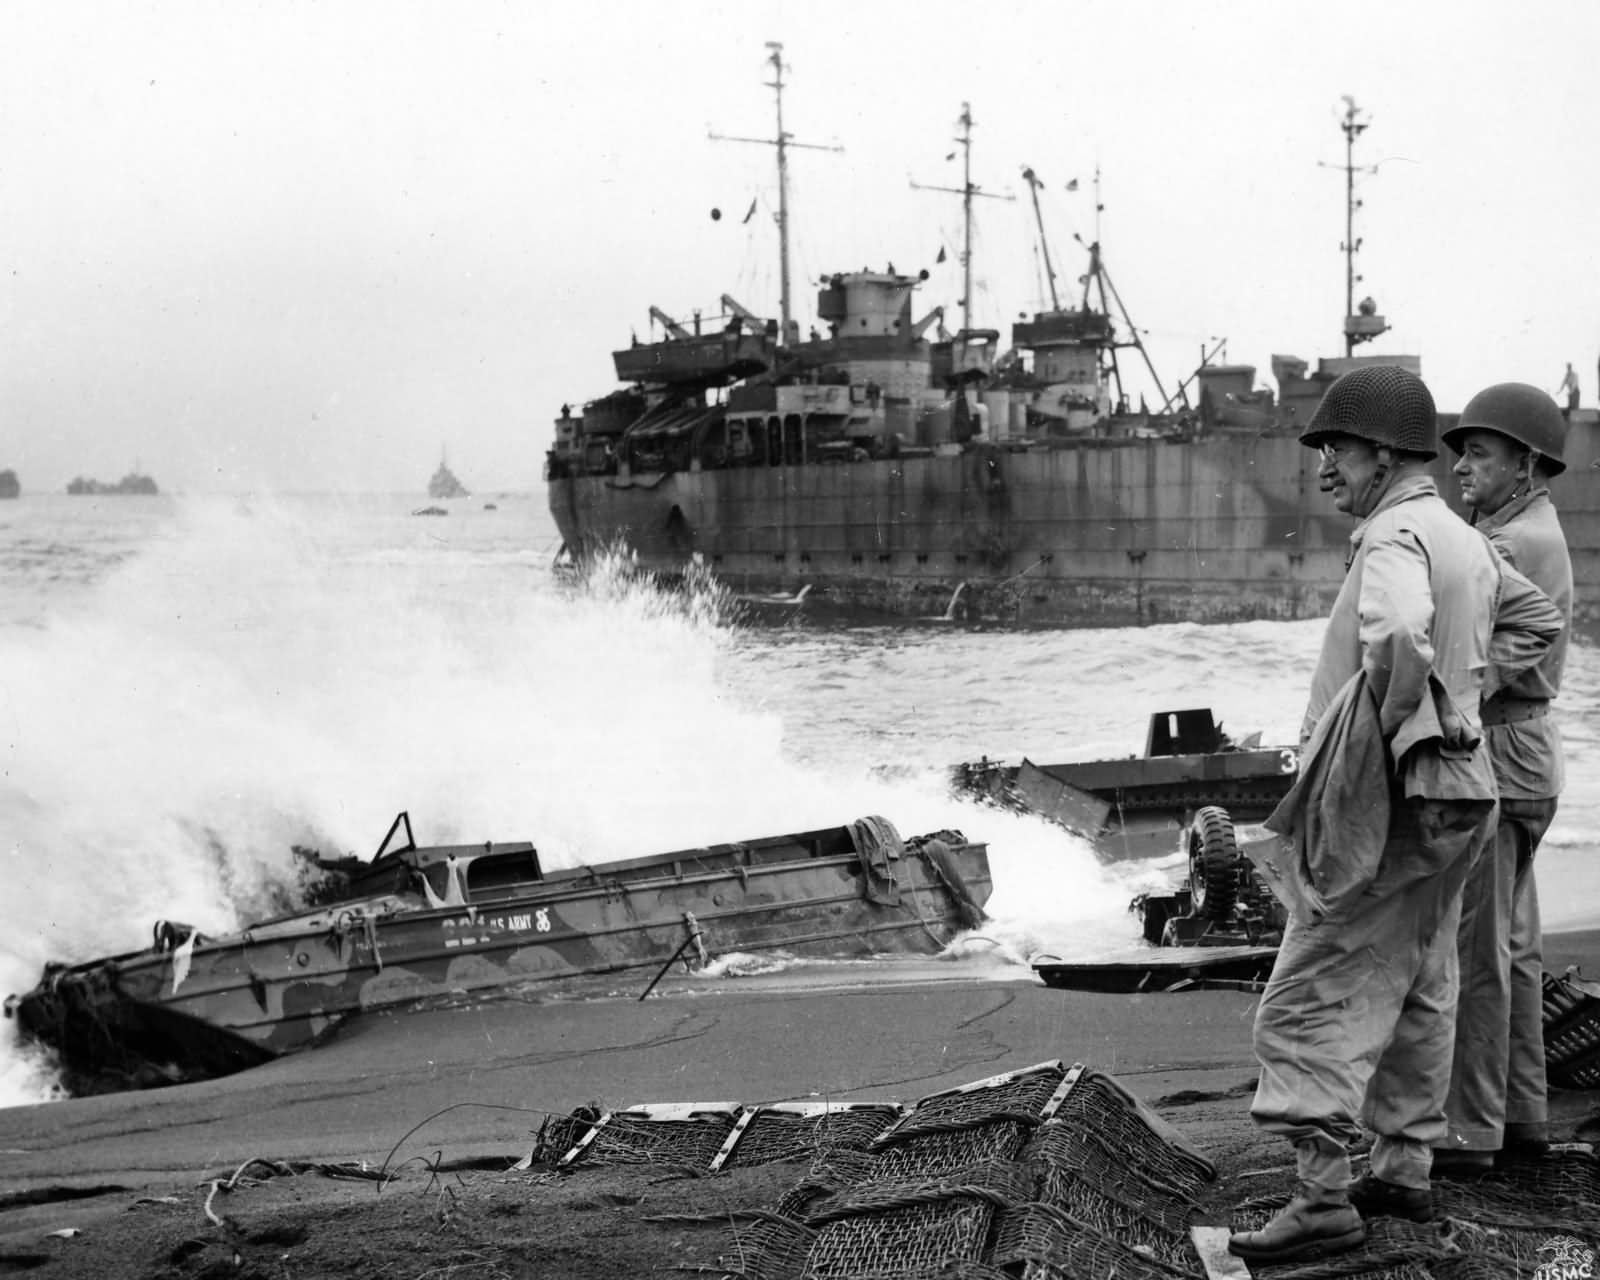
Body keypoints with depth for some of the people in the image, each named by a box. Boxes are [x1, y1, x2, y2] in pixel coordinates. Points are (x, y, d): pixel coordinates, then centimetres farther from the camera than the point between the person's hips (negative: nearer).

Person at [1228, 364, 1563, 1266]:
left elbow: (1400, 633, -38)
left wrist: (1391, 725, -23)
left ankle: (1324, 1200, -9)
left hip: (1390, 799, -10)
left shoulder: (1396, 534, -17)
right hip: (1455, 793, 10)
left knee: (1311, 1005, -7)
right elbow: (1535, 618, 28)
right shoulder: (1465, 539, 12)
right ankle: (1407, 1168, 27)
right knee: (1419, 992, 18)